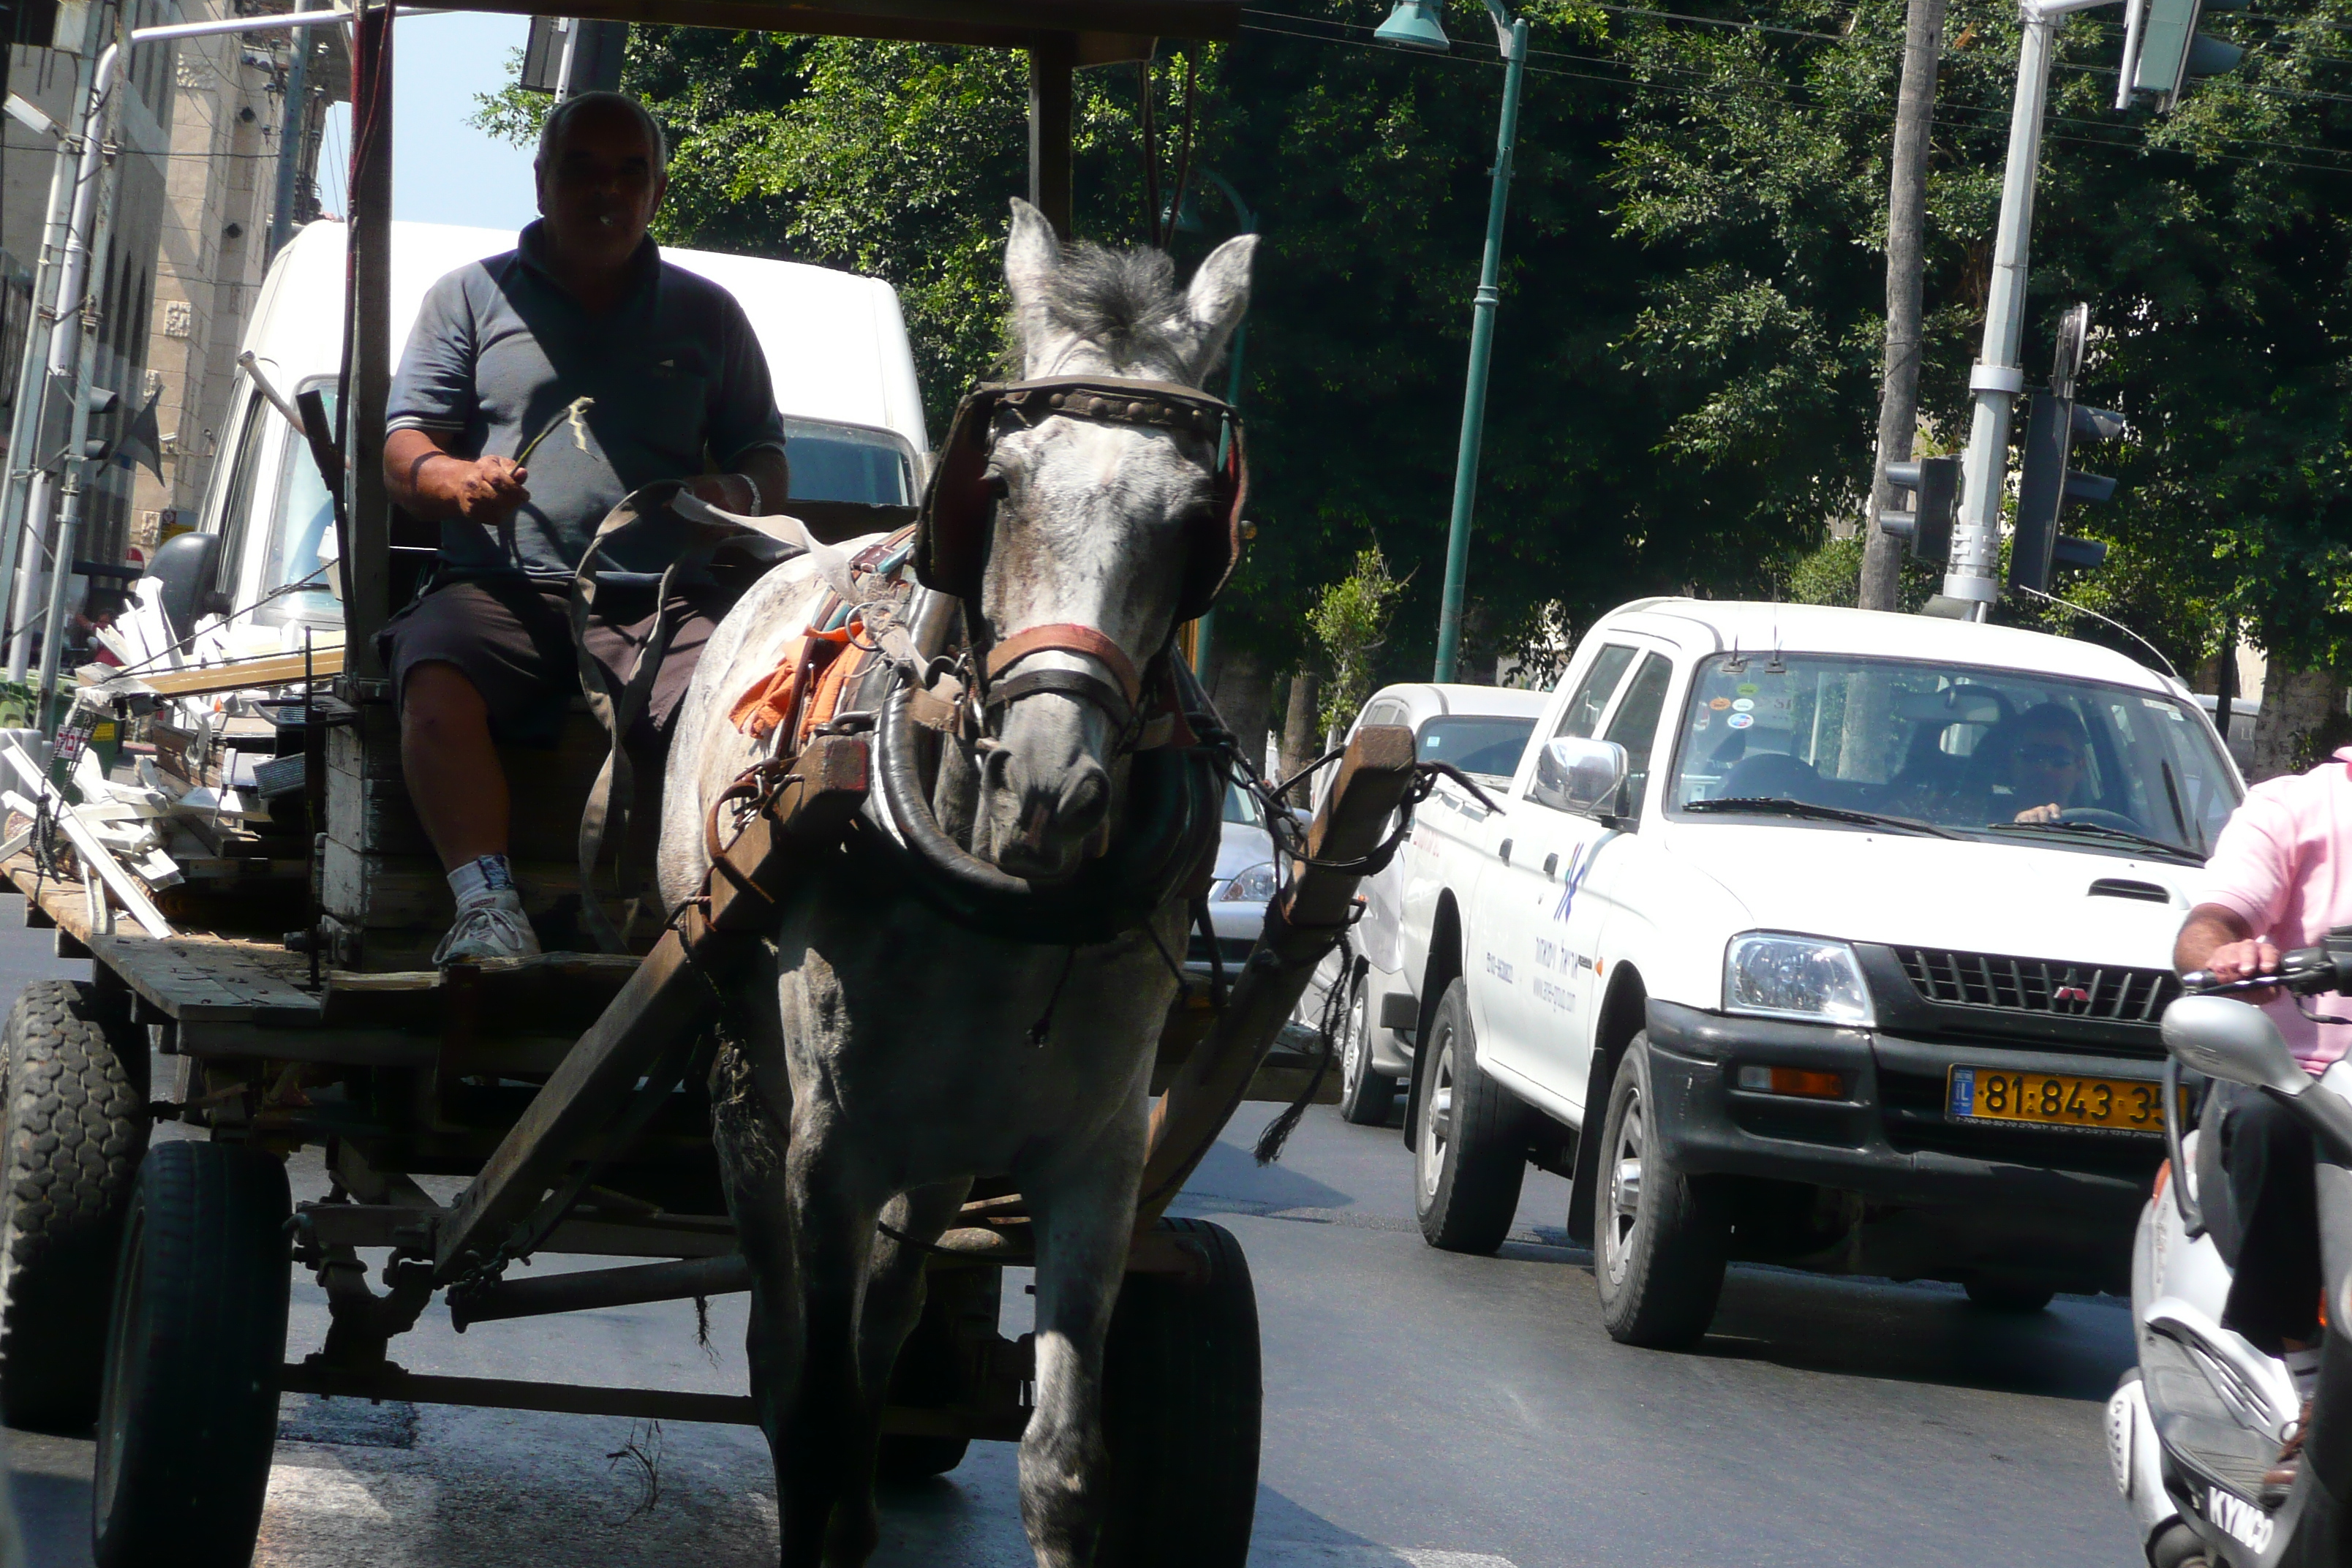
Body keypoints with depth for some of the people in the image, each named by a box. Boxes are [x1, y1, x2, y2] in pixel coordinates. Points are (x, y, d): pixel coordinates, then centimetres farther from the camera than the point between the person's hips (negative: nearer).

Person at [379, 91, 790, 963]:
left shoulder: (706, 315, 23)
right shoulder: (473, 297, 19)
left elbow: (766, 460, 24)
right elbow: (402, 452, 13)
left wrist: (736, 493, -2)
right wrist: (456, 479, -13)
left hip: (664, 597, 1)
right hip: (505, 588, -1)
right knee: (438, 686, -35)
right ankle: (485, 901, -40)